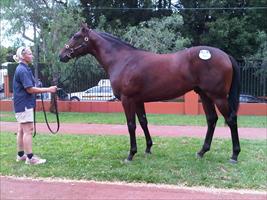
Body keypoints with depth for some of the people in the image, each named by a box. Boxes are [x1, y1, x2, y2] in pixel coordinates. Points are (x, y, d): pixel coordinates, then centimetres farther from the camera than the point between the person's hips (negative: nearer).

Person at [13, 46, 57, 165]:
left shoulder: (24, 69, 14)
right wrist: (48, 89, -18)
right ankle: (30, 158, -3)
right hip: (24, 105, -10)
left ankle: (21, 155, 21)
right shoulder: (23, 70, -16)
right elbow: (30, 89, -20)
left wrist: (46, 90, 10)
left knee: (21, 130, 13)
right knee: (28, 130, -7)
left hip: (22, 105, 10)